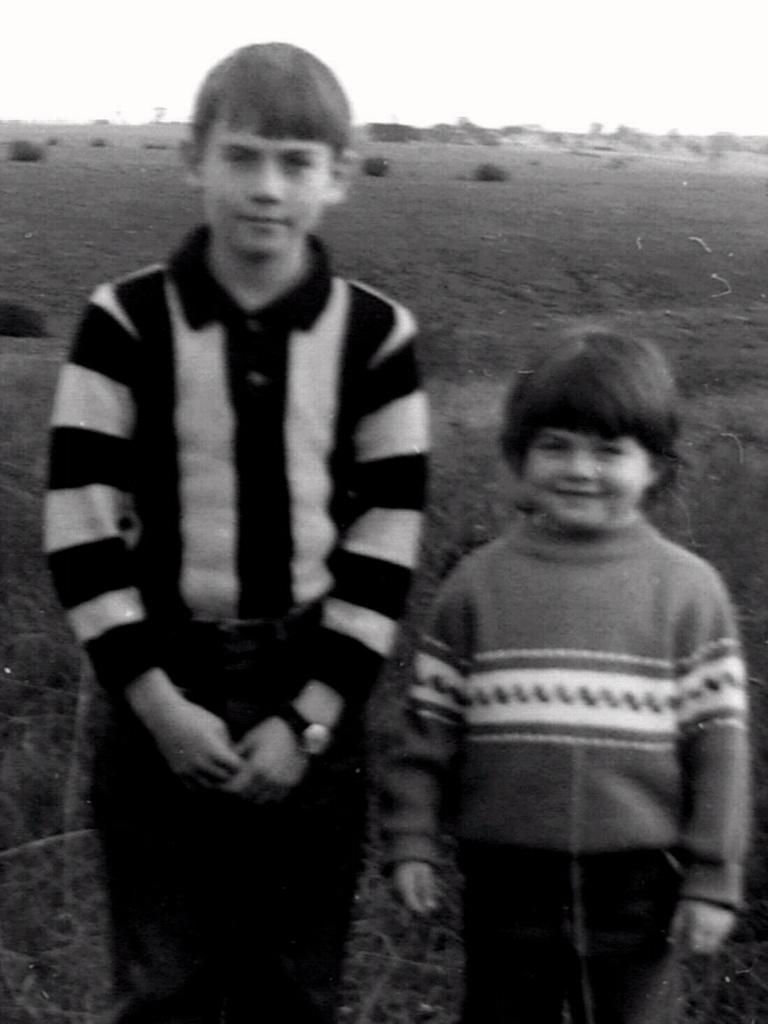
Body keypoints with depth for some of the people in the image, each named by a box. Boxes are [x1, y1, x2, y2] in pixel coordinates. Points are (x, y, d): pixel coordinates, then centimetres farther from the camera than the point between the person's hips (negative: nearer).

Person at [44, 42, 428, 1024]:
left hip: (310, 706, 1)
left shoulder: (376, 335, -3)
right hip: (163, 696, -1)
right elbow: (81, 526, -7)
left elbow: (385, 542, -3)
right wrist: (158, 701, -13)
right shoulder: (127, 320, -6)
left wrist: (309, 718, -10)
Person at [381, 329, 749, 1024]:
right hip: (508, 880, 1)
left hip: (639, 885, -1)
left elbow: (716, 738, -3)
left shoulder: (687, 589, -3)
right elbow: (431, 723, 4)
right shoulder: (477, 583, 0)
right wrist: (412, 839, 2)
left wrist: (713, 877, -3)